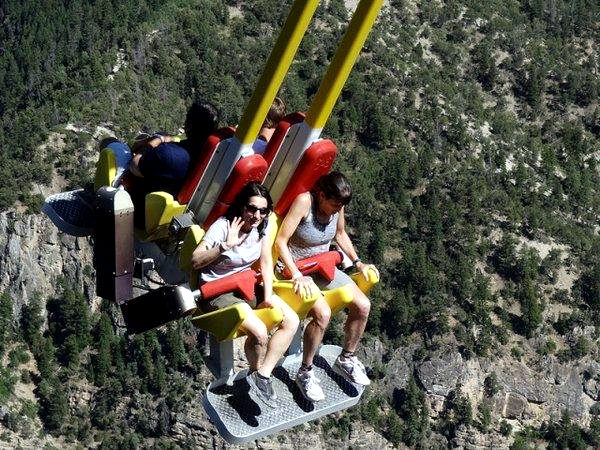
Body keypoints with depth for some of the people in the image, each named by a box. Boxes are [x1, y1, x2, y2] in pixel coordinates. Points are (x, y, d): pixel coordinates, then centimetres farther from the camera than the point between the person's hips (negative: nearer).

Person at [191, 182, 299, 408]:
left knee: (292, 321, -9)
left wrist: (268, 296, -6)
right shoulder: (223, 226, -19)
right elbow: (195, 261, -26)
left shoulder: (261, 227, -1)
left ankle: (263, 375, -6)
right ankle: (256, 373, 4)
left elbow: (266, 263, 7)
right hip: (216, 292, -7)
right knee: (259, 332, -27)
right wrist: (226, 245, -36)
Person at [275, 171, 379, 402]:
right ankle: (305, 373, -12)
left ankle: (346, 359, 16)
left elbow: (341, 234, 15)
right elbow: (281, 241, -25)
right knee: (322, 313, -31)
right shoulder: (304, 202, -26)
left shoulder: (336, 206, -6)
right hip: (296, 269, -7)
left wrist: (358, 262, 6)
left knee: (363, 305, -6)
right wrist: (297, 275, -32)